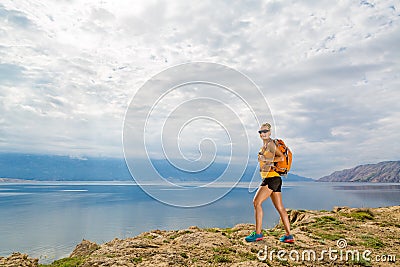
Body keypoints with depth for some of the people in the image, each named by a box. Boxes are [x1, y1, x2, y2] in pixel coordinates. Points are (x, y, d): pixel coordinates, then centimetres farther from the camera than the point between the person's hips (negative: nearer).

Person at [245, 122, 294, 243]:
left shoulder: (270, 143, -7)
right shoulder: (265, 145, 20)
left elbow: (282, 158, -15)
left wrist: (266, 159, -13)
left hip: (271, 178, -10)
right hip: (275, 179, 10)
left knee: (256, 202, -9)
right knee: (280, 208, 10)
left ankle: (258, 233, -5)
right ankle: (289, 235, 16)